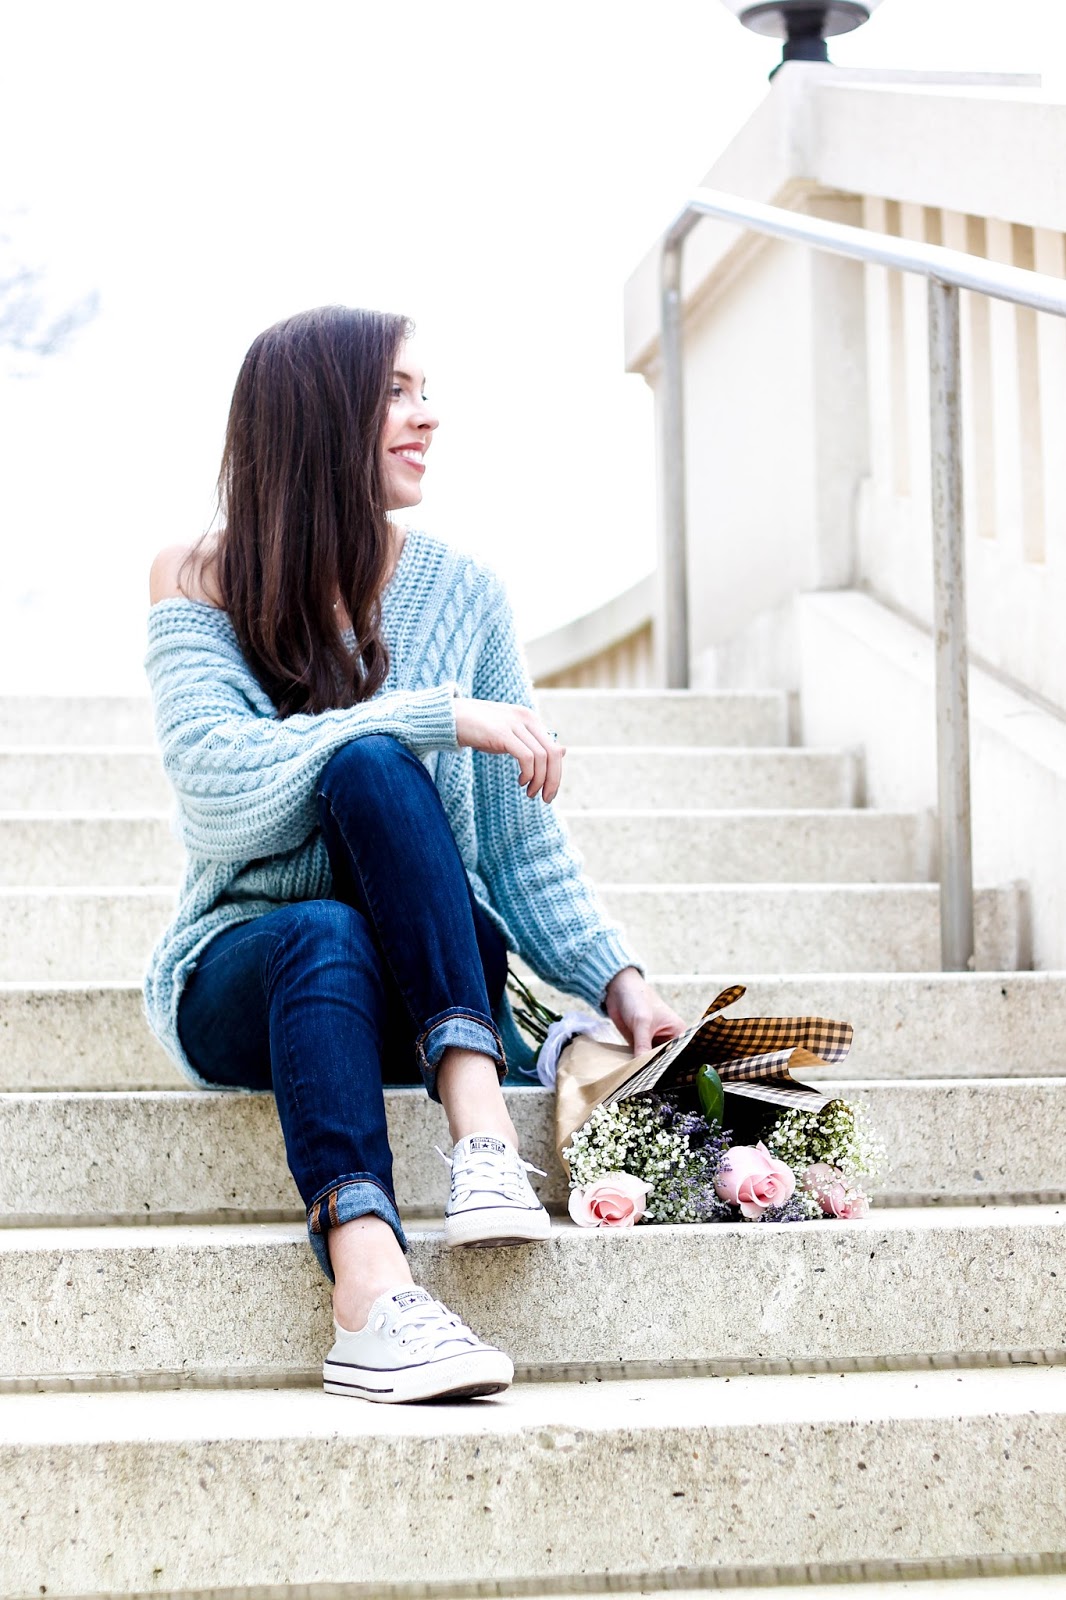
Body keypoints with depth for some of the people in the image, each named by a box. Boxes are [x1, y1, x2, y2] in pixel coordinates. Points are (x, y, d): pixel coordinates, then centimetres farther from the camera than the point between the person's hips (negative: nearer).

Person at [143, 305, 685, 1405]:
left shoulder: (461, 594, 7)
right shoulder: (203, 592, -1)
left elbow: (521, 840, 5)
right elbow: (218, 788, -19)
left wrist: (613, 975, -9)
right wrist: (436, 716, -24)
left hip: (423, 983, 2)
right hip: (240, 973, -1)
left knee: (371, 770, -29)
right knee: (326, 937, -37)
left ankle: (482, 1132, -44)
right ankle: (371, 1283, -53)